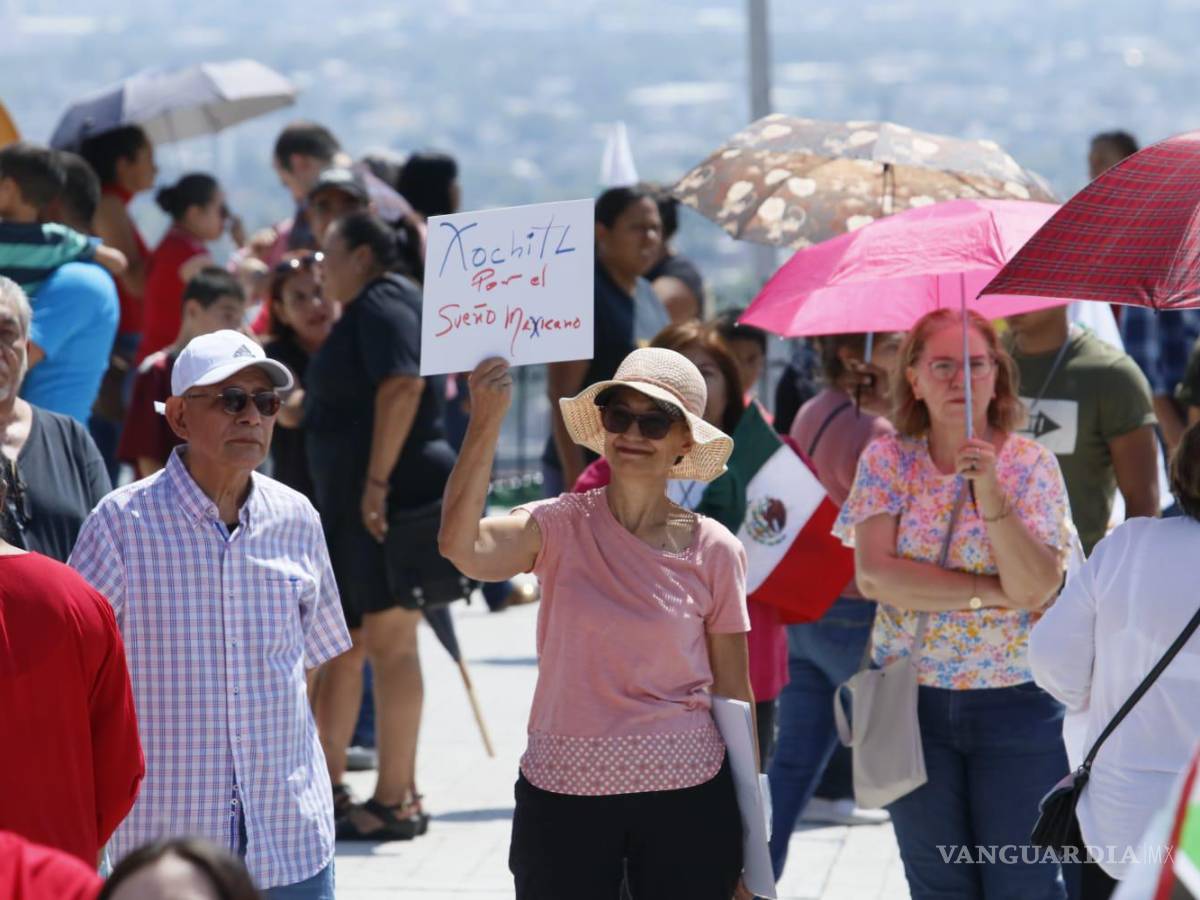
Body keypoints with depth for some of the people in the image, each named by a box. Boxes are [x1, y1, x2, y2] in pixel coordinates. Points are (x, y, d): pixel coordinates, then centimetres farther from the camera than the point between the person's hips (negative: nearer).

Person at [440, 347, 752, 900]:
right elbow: (462, 547, -24)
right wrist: (486, 422, -30)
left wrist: (752, 834, 6)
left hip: (684, 796, 1)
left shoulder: (714, 550, -1)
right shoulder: (561, 526, -3)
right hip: (563, 794, 0)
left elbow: (734, 694, 5)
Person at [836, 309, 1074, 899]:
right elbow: (873, 575, -13)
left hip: (1017, 702, -1)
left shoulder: (1032, 464, -4)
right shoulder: (887, 460, 0)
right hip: (913, 699, 2)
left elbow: (1036, 589, -16)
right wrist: (990, 591, -15)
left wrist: (991, 493, -26)